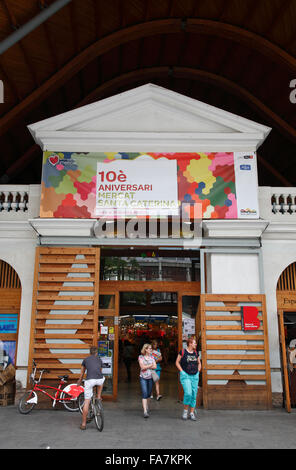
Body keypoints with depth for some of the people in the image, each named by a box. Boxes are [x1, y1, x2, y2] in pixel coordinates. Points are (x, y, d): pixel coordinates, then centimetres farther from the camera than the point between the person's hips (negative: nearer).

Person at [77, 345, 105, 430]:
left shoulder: (85, 360, 23)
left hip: (89, 380, -1)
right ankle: (99, 396, 33)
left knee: (87, 402, 6)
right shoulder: (99, 360, 25)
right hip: (99, 380, 1)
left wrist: (79, 382, 52)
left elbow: (82, 374, 33)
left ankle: (83, 424, 10)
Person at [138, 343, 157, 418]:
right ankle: (145, 411, -15)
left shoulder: (152, 357, 10)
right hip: (143, 377, -4)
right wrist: (150, 365, -9)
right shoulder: (141, 357, -2)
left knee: (149, 394, 10)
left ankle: (147, 407, 31)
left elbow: (155, 367, 1)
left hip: (150, 377, 4)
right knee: (144, 394, -12)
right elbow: (142, 367, -12)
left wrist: (146, 366, -10)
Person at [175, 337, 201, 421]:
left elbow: (199, 363, 21)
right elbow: (177, 362, -1)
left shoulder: (195, 353, 8)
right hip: (185, 376, -5)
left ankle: (192, 413, 15)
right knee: (188, 393, -17)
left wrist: (198, 372, 9)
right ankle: (185, 410, 4)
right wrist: (182, 371, -8)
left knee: (194, 395, 5)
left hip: (195, 376, 5)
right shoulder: (183, 352, -6)